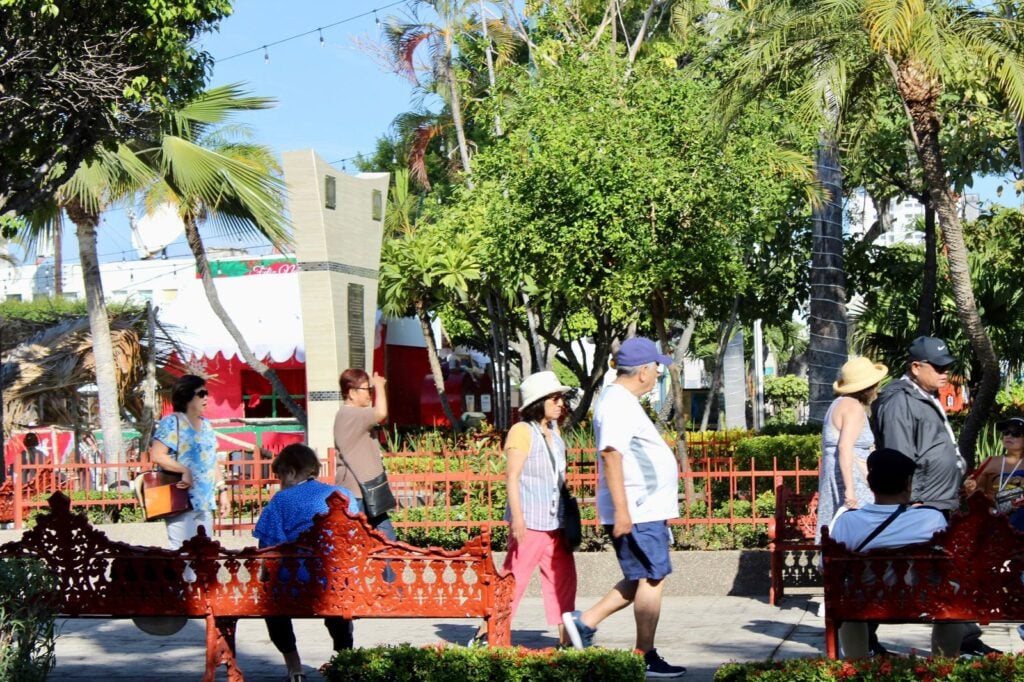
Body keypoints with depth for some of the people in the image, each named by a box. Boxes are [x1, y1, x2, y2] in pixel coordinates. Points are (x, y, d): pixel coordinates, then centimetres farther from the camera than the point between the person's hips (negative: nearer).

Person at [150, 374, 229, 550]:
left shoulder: (206, 425, 17)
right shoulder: (172, 423, -8)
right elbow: (156, 455, -19)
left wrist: (222, 490, 16)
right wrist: (185, 471, -22)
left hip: (205, 503, 8)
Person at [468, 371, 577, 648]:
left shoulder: (553, 429, 15)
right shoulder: (522, 431, -8)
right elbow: (512, 476, -14)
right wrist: (517, 517, -22)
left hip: (555, 520, 8)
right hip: (530, 520, -8)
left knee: (563, 578, 5)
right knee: (514, 576, -6)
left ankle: (566, 638, 10)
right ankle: (485, 634, 0)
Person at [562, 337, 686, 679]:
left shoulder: (623, 401, 18)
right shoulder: (618, 404, -16)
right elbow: (611, 455, -24)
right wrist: (621, 509, -27)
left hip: (644, 510, 10)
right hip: (636, 513, -10)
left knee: (644, 578, 14)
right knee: (652, 578, -3)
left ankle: (585, 621, 13)